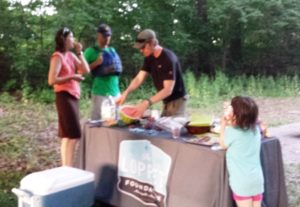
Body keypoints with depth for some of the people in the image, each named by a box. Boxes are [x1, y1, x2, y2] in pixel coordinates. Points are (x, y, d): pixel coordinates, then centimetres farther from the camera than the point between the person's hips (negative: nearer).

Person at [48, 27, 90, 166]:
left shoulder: (71, 55, 13)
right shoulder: (58, 57, -11)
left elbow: (86, 70, 5)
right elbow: (52, 80, -18)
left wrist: (79, 52, 4)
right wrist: (72, 77, -18)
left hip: (73, 96, 9)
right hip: (64, 97, -9)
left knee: (67, 135, 11)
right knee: (73, 135, -11)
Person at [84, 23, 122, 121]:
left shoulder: (112, 50, 16)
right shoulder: (91, 51, -1)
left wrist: (116, 69, 8)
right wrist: (96, 63, -15)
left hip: (115, 91, 6)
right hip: (100, 92, -6)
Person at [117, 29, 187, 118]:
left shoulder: (168, 58, -24)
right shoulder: (149, 58, 1)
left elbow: (168, 90, -29)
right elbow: (139, 78, -2)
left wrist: (147, 103, -39)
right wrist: (126, 92, -20)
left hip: (176, 100, -8)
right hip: (166, 101, 8)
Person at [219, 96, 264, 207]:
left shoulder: (232, 132, -17)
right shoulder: (255, 128, 1)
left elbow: (223, 145, 2)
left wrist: (223, 125, 6)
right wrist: (229, 124, 8)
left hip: (242, 182, -6)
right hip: (257, 179, 6)